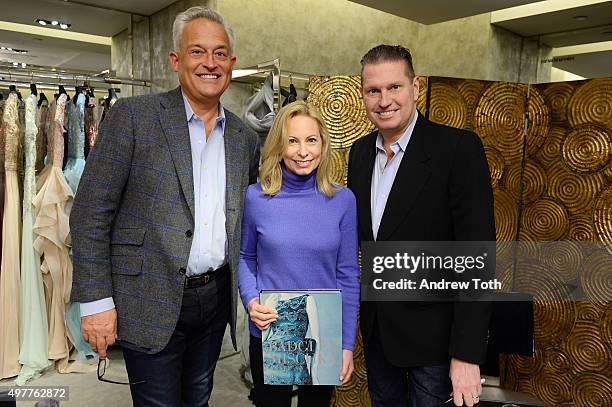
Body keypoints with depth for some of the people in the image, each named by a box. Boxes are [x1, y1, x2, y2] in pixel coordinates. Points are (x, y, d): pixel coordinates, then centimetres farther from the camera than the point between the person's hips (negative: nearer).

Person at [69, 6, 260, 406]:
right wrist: (96, 301, -12)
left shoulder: (244, 136, 5)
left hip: (217, 297, 5)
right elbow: (90, 213, -9)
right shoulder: (133, 116, -9)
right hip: (152, 302, -4)